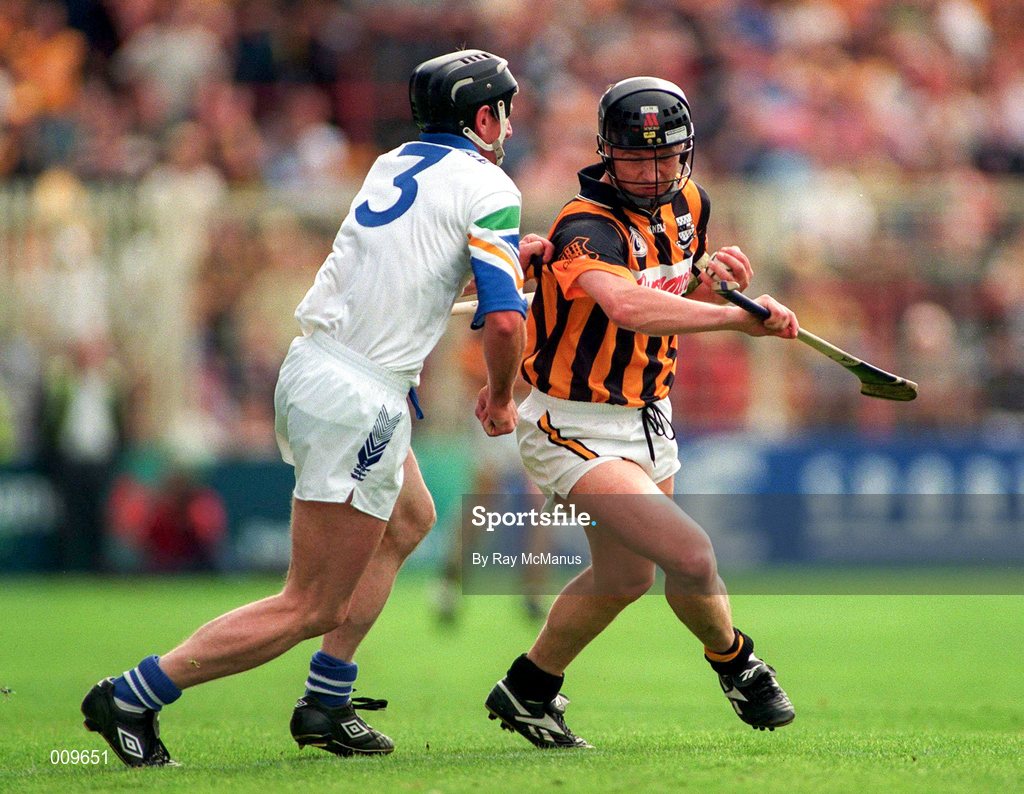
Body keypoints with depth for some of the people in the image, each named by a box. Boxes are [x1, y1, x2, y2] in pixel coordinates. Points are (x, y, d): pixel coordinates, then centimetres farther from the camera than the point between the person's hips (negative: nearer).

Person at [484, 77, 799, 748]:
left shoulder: (688, 206, 1)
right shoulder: (588, 229, -26)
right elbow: (630, 307, -46)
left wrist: (710, 278, -8)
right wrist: (739, 316, -46)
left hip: (648, 420, 9)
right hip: (575, 432, -9)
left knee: (624, 578, 22)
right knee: (691, 556, -21)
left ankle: (528, 692, 42)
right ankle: (734, 660, 10)